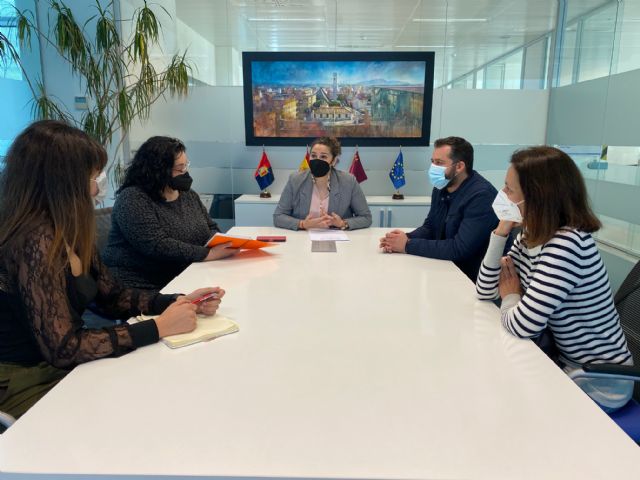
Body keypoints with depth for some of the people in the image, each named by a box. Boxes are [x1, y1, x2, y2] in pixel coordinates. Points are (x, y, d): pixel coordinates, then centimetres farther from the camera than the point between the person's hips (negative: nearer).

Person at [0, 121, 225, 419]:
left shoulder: (69, 234, 2)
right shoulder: (35, 241, -25)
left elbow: (111, 297, 9)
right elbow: (63, 349, -27)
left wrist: (179, 302, -5)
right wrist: (158, 327, -23)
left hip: (66, 368, 7)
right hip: (32, 386, -7)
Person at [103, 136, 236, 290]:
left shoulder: (189, 195, 12)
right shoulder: (132, 199, -12)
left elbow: (212, 229, 16)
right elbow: (157, 245, -21)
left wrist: (221, 244, -8)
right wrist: (208, 254, -25)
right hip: (139, 286, -7)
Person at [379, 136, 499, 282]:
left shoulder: (482, 196, -23)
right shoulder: (441, 187, 3)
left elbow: (459, 248, -28)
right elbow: (429, 227, 10)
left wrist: (408, 245, -23)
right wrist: (406, 238, -12)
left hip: (471, 279, -7)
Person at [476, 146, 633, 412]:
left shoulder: (567, 243, -30)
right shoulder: (530, 237, -3)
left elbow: (522, 325, -32)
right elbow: (485, 291, 0)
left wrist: (510, 297, -9)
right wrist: (501, 231, -10)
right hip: (568, 362, 7)